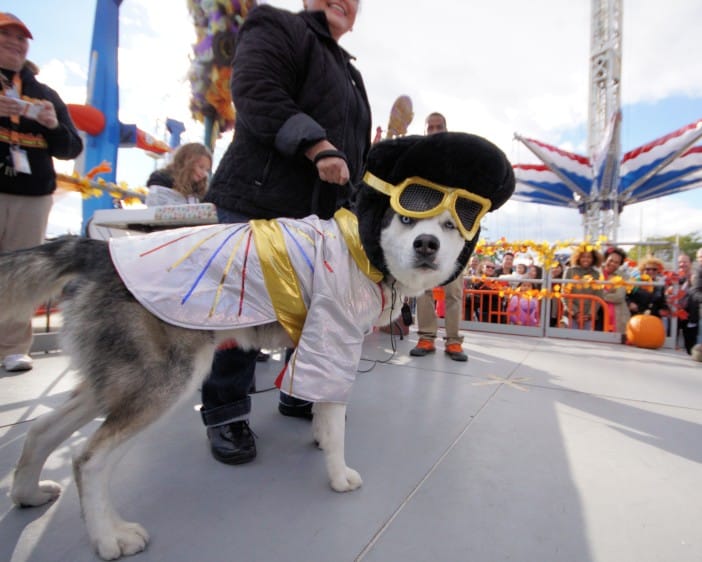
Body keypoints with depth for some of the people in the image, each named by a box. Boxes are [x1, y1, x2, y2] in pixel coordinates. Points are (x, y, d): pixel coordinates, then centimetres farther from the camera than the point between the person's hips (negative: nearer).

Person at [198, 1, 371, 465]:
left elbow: (359, 149, 29)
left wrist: (356, 207, 17)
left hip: (322, 214, 8)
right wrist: (317, 144, -21)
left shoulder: (350, 74, 30)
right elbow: (255, 93, -12)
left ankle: (300, 395, 26)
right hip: (260, 204, -7)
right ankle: (226, 413, 9)